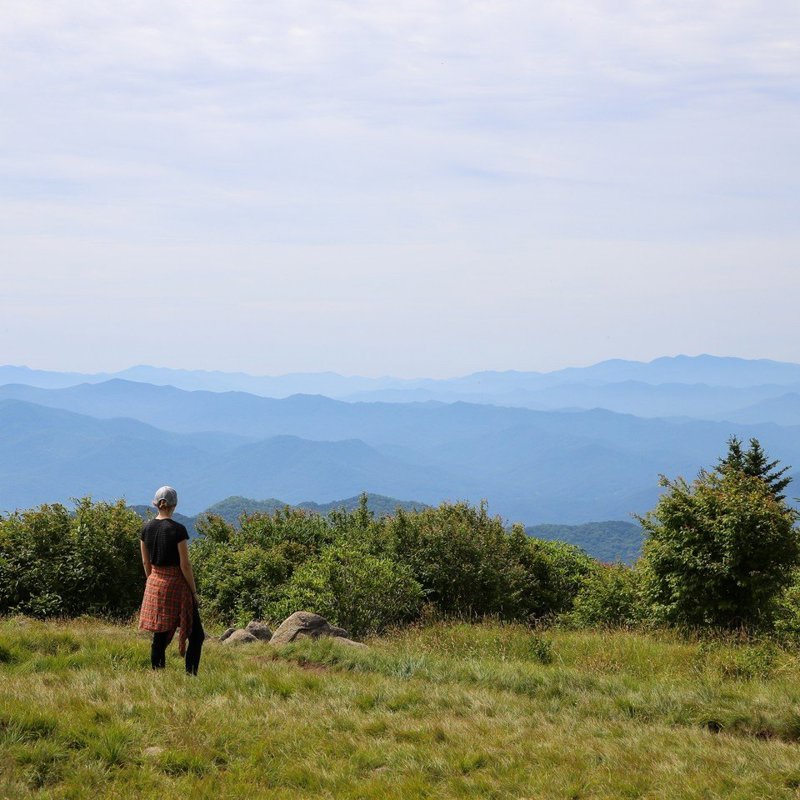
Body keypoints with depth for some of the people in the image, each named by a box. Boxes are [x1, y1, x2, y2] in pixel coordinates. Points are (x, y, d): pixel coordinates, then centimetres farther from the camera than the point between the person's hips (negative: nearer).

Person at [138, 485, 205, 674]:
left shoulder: (147, 528, 2)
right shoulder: (178, 530, -15)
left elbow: (146, 562, 10)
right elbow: (185, 564, -14)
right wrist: (194, 591, -5)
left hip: (154, 586, 6)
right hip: (176, 584, -6)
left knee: (160, 637, 10)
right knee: (196, 635, 3)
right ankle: (190, 675, -5)